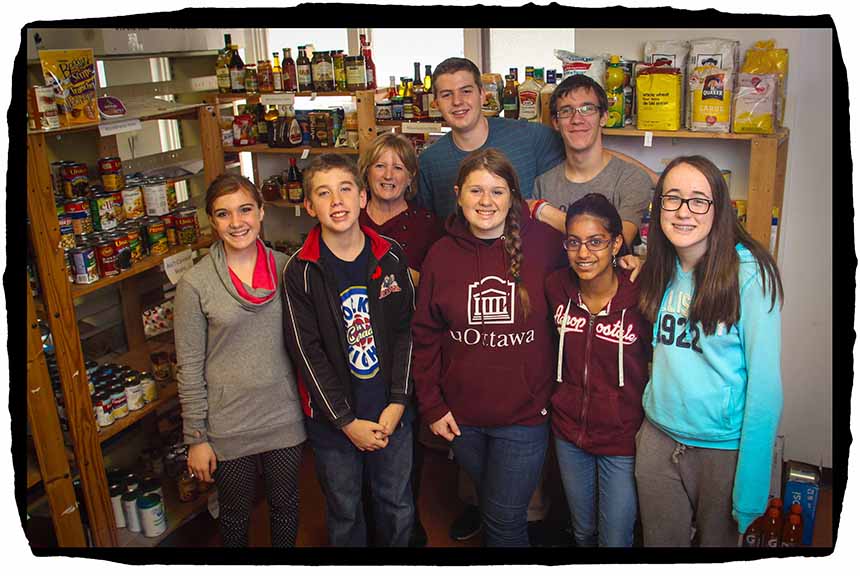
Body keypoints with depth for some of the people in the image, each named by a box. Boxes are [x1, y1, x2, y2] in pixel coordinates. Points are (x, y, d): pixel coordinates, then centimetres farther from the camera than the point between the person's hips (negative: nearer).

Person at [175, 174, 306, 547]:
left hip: (285, 416, 2)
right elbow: (189, 367, -8)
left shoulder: (285, 268, -3)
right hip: (229, 426, -2)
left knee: (285, 505, 20)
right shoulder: (195, 284, -12)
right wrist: (195, 438, -6)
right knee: (235, 512, 19)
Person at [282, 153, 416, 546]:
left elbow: (405, 331, -1)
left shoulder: (390, 257, -3)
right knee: (344, 513, 15)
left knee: (398, 506, 16)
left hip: (391, 412, 2)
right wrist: (347, 421, -12)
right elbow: (308, 352, -11)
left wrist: (398, 402, -8)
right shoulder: (300, 271, -10)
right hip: (332, 419, -2)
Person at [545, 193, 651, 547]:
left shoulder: (640, 296, -20)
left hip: (622, 439, -3)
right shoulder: (557, 287, -9)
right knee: (583, 533, 23)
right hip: (569, 432, 4)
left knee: (615, 540, 11)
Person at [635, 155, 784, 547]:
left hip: (724, 446, -4)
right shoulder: (660, 270, 2)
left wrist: (751, 486, -17)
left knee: (718, 540, 18)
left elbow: (765, 381, -16)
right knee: (659, 541, 18)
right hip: (659, 436, 5)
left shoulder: (749, 274, -16)